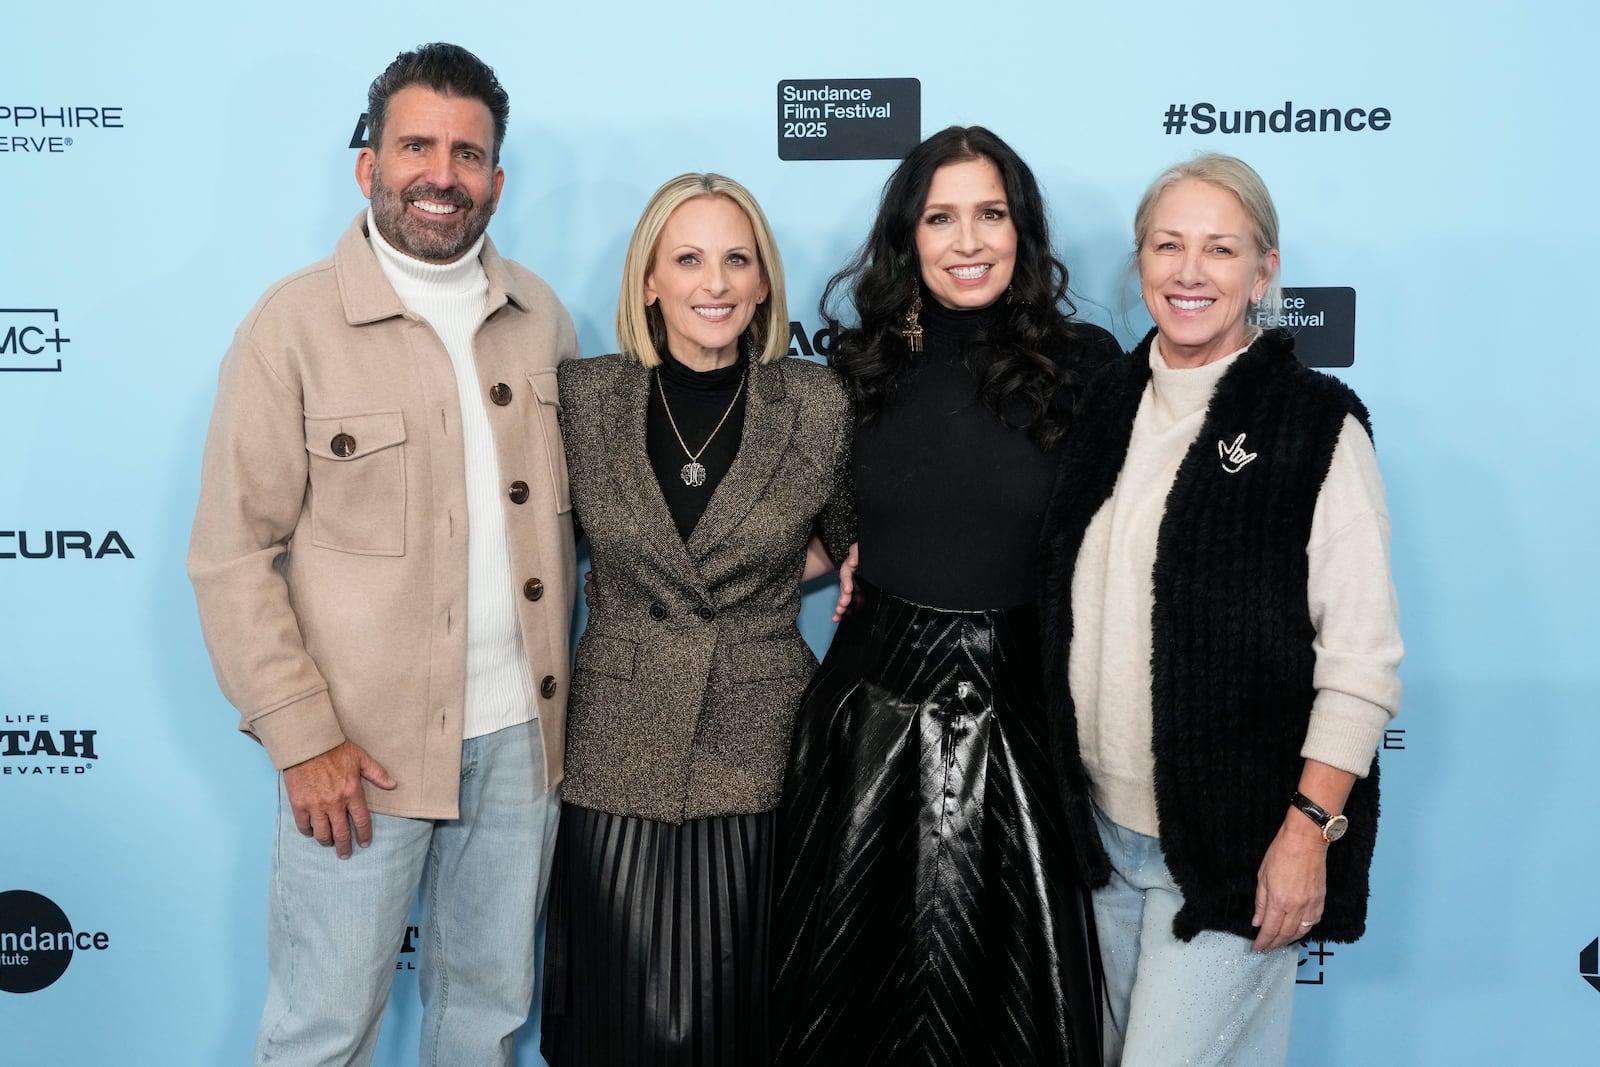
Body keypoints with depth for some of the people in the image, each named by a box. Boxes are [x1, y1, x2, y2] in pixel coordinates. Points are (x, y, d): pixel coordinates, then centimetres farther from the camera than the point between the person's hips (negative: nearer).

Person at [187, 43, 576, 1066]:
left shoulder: (540, 315, 6)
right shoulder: (296, 323, -8)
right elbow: (232, 553, -8)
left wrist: (553, 699, 5)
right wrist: (301, 738, -13)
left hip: (522, 729, 4)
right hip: (363, 748, -4)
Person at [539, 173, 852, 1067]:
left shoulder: (820, 404, -3)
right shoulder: (586, 395, -2)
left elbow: (853, 542, 13)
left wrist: (771, 575, 1)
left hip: (761, 754, 0)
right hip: (621, 752, 1)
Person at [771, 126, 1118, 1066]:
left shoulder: (1086, 364, -4)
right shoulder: (865, 366, 4)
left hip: (1019, 705, -2)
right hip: (873, 697, 3)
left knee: (1008, 984, 9)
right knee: (851, 971, 15)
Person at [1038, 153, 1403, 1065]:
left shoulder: (1316, 424, -9)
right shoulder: (1106, 407, 7)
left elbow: (1362, 658, -12)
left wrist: (1310, 829, -15)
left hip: (1232, 844, -5)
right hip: (1102, 828, 6)